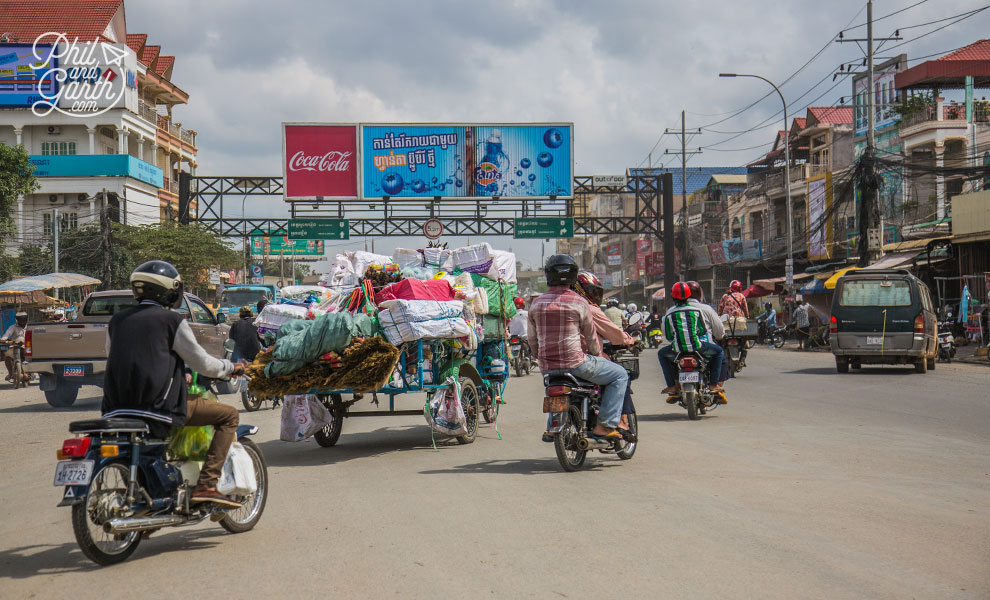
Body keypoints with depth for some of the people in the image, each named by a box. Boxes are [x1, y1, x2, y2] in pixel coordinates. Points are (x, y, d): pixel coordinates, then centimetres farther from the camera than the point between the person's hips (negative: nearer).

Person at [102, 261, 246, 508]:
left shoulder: (117, 320, 13)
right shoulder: (171, 320, -3)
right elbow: (202, 363, -1)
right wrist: (231, 368, 20)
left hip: (117, 408, 7)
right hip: (159, 407, -7)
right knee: (228, 414, 3)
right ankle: (206, 485, -8)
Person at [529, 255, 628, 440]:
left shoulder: (536, 304, 4)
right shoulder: (579, 302, -8)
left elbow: (532, 340, 11)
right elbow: (591, 337, 0)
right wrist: (597, 355, 20)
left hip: (547, 367, 6)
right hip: (575, 364, -6)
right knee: (620, 375, 10)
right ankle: (605, 425, 0)